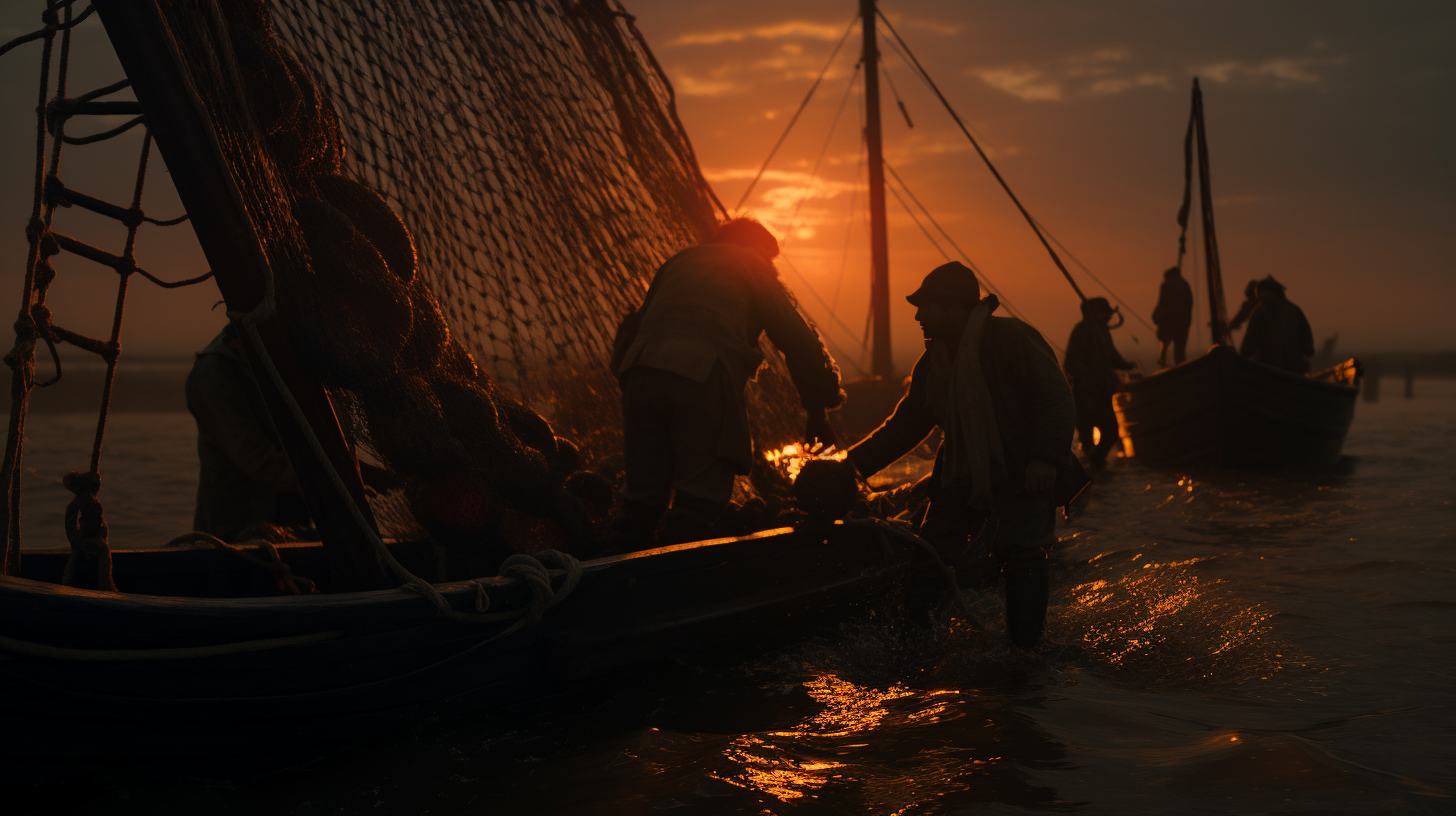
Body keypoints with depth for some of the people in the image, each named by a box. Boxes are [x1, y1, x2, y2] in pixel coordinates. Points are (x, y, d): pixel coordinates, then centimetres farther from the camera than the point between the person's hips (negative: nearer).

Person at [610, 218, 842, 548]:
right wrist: (818, 409, 20)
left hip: (641, 372, 5)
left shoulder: (679, 261, 34)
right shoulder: (755, 266, 20)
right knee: (699, 499, -2)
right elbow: (797, 338, 16)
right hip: (703, 376, -5)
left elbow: (632, 327, 32)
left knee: (642, 497, 11)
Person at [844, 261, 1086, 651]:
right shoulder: (933, 363, 7)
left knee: (1020, 555, -18)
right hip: (965, 478, 6)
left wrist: (1046, 456, -30)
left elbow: (1054, 395, -18)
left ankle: (1024, 649, -7)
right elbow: (905, 425, 12)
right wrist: (856, 463, 2)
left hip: (1025, 474, -6)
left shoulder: (1010, 338, -14)